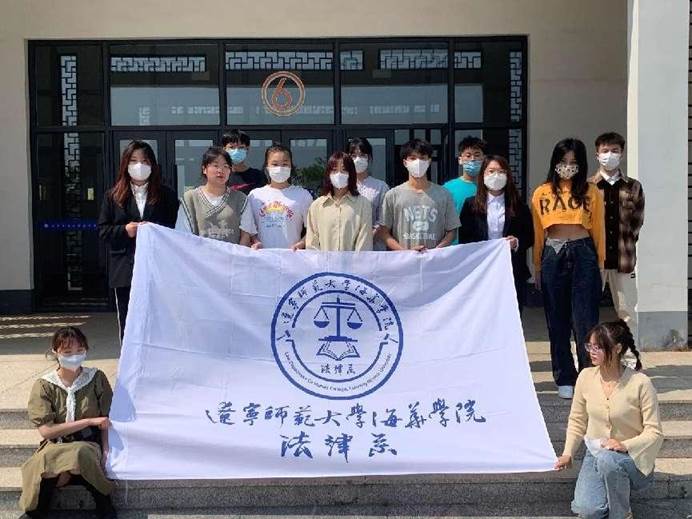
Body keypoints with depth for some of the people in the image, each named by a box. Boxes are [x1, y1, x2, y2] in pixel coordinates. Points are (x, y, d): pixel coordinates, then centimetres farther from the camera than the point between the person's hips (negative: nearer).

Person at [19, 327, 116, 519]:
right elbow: (46, 430, -11)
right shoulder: (43, 386, -3)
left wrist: (105, 452, -12)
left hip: (89, 444, 0)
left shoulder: (97, 378, 1)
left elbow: (106, 421, 4)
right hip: (56, 445, 0)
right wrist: (89, 421, -15)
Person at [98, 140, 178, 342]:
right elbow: (103, 230, 8)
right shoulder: (113, 196, 10)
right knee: (128, 324, 7)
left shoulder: (166, 195, 7)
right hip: (124, 270, 1)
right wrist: (125, 230, -10)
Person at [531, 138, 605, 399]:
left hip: (583, 254, -1)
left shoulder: (591, 192, 5)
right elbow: (537, 234, 9)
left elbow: (598, 231, 8)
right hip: (553, 256, 1)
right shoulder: (542, 193, 7)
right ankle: (565, 379, 15)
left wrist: (600, 266, 7)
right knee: (557, 320, 7)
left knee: (585, 319, -2)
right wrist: (537, 268, 9)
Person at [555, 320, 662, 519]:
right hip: (595, 454, 3)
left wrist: (625, 445, -28)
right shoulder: (586, 377, -5)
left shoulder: (640, 383, -17)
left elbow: (654, 432, -12)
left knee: (607, 459, -38)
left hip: (632, 457, -3)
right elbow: (577, 420, 8)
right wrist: (568, 453, -3)